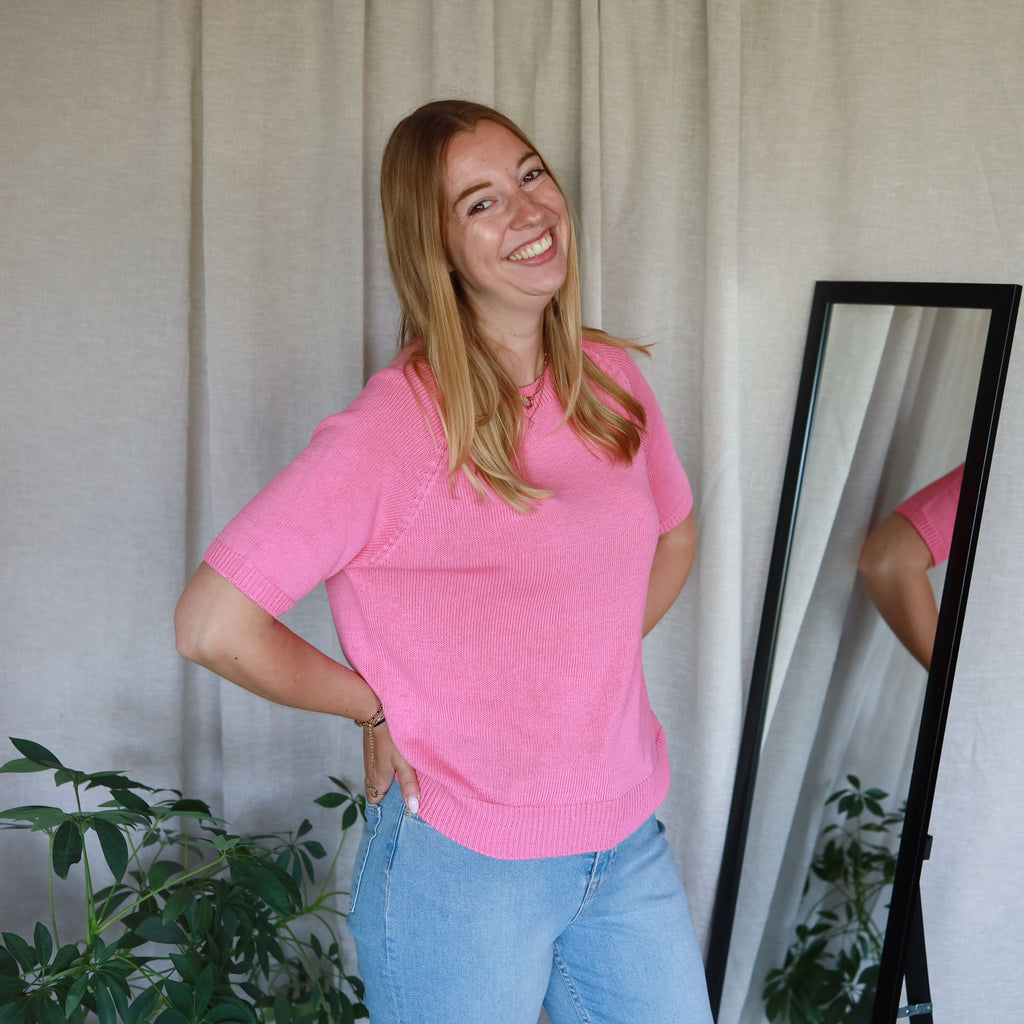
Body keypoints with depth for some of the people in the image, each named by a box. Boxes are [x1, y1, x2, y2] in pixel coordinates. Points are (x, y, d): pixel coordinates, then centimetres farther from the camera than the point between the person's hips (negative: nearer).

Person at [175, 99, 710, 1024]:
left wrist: (590, 669, 6)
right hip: (465, 868, -5)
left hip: (628, 841, 6)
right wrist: (379, 708, -8)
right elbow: (213, 626, -20)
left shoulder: (611, 382, 1)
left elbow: (674, 536, 19)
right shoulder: (396, 428, -19)